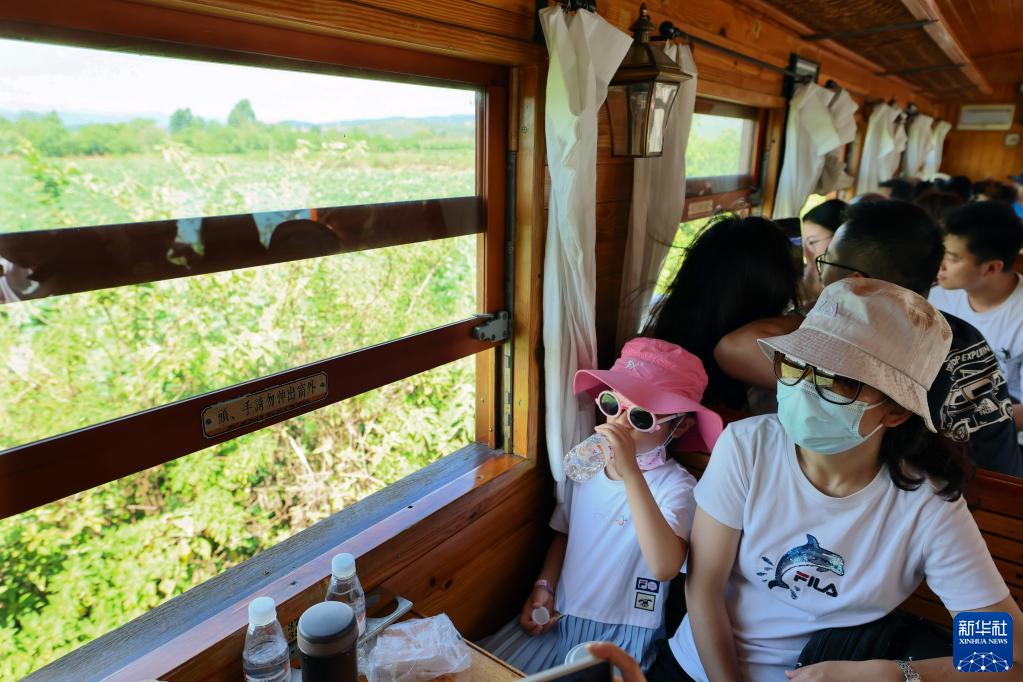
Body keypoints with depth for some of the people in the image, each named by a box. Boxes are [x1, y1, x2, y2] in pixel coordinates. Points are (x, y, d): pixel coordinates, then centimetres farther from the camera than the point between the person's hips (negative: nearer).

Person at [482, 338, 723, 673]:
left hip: (623, 634, -5)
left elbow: (665, 567, -35)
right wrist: (543, 588, 2)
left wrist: (630, 471, -39)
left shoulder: (676, 485, -16)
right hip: (559, 617, 5)